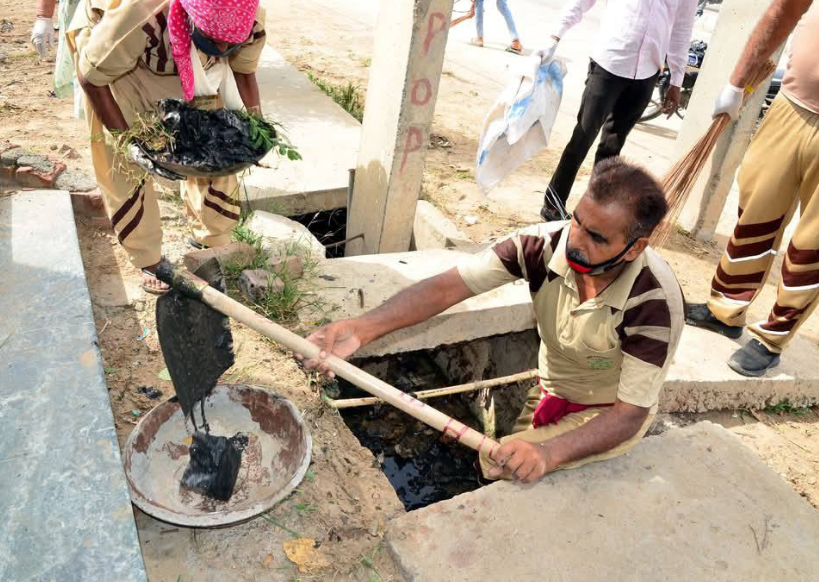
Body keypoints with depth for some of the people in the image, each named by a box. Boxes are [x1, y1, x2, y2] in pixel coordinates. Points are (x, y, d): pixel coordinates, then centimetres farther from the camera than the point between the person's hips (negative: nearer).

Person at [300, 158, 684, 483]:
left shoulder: (656, 302, -32)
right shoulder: (546, 243, -25)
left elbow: (630, 415, -29)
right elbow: (447, 287, -32)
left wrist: (549, 453, -48)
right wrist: (362, 328, -48)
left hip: (610, 413, -4)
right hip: (550, 391, 4)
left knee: (501, 466, -16)